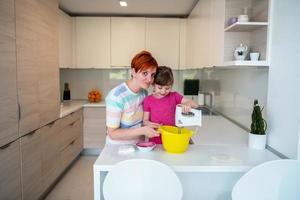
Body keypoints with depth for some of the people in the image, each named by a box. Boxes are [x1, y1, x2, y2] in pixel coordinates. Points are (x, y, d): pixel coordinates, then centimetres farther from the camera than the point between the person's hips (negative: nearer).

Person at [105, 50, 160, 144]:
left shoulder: (144, 91, -2)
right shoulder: (116, 96, -21)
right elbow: (112, 133, -17)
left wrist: (148, 125, -7)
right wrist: (142, 130, -24)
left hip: (139, 146, 5)